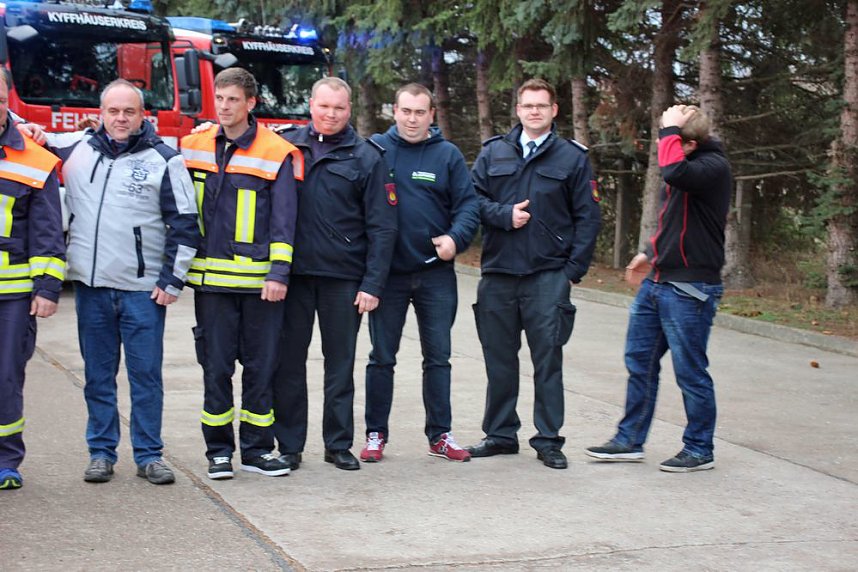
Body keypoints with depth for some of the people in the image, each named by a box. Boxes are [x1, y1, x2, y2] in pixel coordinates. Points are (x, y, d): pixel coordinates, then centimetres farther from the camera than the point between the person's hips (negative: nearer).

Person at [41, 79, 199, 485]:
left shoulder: (164, 160, 0)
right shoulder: (77, 148, 8)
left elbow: (185, 224, 1)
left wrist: (173, 279, -3)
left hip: (143, 288, -3)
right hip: (91, 285, 3)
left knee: (146, 374, 1)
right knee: (97, 375, 9)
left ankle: (149, 455, 10)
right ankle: (101, 452, 18)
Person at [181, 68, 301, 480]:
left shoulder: (277, 154, -2)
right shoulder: (194, 147, 8)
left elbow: (283, 219, -5)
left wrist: (278, 273, -12)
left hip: (259, 280, -2)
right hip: (211, 279, 2)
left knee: (261, 365, 5)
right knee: (216, 366, 4)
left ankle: (257, 449, 15)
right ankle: (219, 450, 14)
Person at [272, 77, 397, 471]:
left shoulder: (365, 157, 1)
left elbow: (382, 227, 0)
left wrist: (372, 284, -7)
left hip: (343, 277, -1)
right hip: (292, 274, 1)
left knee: (340, 364, 8)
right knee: (288, 362, 6)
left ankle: (339, 445, 19)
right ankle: (288, 445, 15)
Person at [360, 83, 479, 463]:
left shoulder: (448, 154, 3)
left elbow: (468, 204, 2)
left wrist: (456, 238, -16)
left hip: (436, 272, 1)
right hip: (388, 272, -1)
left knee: (438, 357, 8)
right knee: (382, 357, 7)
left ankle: (440, 435, 17)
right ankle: (376, 434, 17)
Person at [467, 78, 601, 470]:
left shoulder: (572, 157, 6)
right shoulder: (493, 152, 11)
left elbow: (587, 217, 3)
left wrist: (574, 269, -5)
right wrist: (504, 215, -11)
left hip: (549, 276, -2)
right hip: (497, 274, 2)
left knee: (548, 360, -1)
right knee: (499, 359, 9)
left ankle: (549, 440, 8)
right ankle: (500, 434, 21)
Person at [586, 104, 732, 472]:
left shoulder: (714, 167, -16)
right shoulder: (686, 166, 12)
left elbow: (674, 172, -37)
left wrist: (670, 129, -24)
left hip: (689, 289, -9)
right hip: (656, 282, 9)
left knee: (690, 371, 2)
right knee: (639, 362, 13)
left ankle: (699, 451, 16)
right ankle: (629, 441, 23)